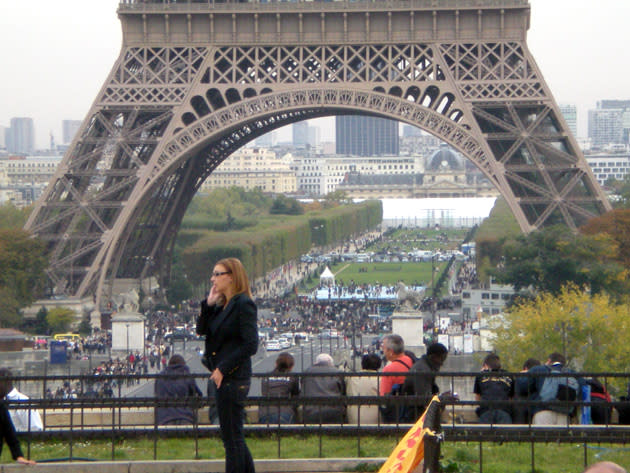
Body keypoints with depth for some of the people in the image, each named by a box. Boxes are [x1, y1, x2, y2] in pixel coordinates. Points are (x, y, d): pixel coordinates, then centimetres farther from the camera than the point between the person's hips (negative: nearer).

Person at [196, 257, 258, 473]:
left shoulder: (244, 304, -13)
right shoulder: (221, 305, 14)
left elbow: (250, 345, -18)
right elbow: (201, 330, 13)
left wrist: (223, 369, -18)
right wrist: (208, 304, 1)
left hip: (233, 379, -10)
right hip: (224, 377, 10)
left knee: (232, 438, -5)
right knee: (235, 438, 15)